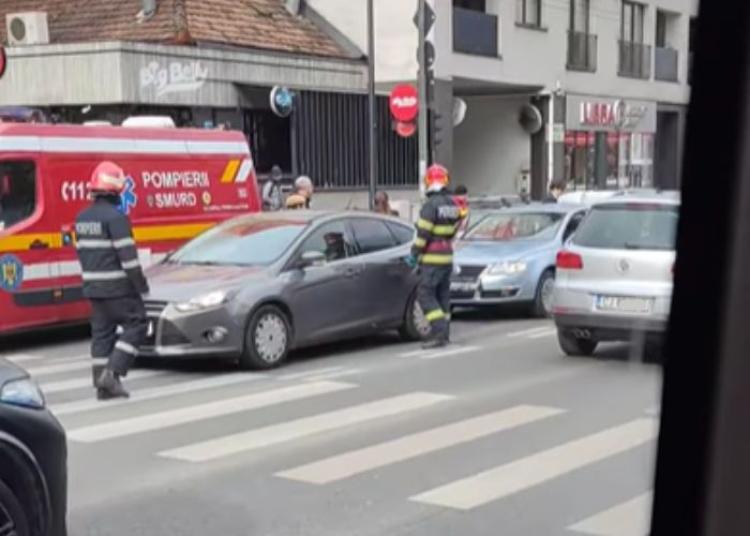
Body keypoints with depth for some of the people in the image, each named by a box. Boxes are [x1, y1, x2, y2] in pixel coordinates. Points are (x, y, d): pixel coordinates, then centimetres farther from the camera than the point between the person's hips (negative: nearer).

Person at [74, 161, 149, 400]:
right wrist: (140, 281, -11)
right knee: (136, 325, 2)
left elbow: (82, 251, 16)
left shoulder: (82, 218, 10)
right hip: (117, 286, -8)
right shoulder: (115, 217, -16)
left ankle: (103, 385, 13)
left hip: (93, 286, 8)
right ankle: (111, 372, -8)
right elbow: (127, 254, -18)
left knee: (101, 332, 11)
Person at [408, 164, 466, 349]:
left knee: (425, 295, -6)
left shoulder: (431, 205, -15)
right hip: (448, 257, 8)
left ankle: (439, 333, -15)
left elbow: (423, 233, -17)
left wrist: (414, 253, -10)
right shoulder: (453, 204, 8)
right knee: (443, 296, 14)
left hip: (432, 259, -8)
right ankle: (444, 333, 18)